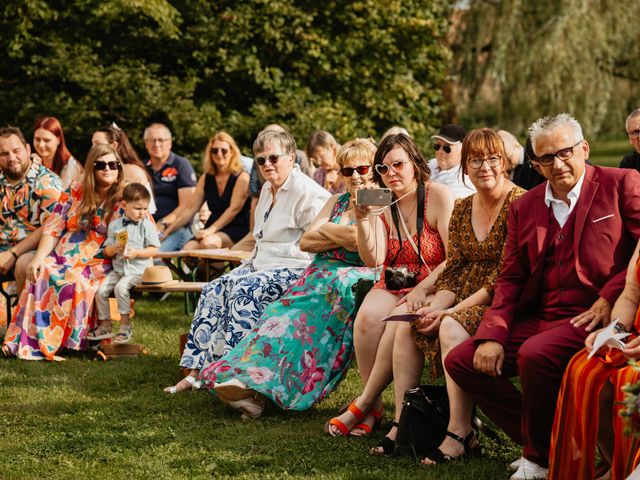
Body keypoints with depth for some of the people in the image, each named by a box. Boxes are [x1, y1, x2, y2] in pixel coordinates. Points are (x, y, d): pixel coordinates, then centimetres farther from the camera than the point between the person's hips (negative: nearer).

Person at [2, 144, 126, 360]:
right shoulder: (74, 192, 13)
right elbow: (52, 228, 8)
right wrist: (38, 258, -5)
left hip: (97, 264, -3)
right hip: (62, 257, 3)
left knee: (74, 281, -35)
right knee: (41, 274, -29)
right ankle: (27, 341, -30)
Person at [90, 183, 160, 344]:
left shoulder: (147, 225, -1)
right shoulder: (115, 225, 9)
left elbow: (153, 250, -5)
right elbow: (107, 252, 11)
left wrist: (136, 253, -18)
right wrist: (114, 249, -11)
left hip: (138, 270, -5)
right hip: (118, 268, 5)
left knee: (121, 287, -28)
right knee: (101, 290, -12)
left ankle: (125, 325, -15)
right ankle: (105, 326, 2)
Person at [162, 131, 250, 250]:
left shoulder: (241, 177, 0)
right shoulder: (206, 179, 17)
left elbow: (234, 209, -11)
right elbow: (191, 209, 15)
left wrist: (211, 230, -22)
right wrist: (168, 231, 5)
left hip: (236, 229, -5)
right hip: (212, 232, 5)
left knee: (207, 243, -36)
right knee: (187, 249, -25)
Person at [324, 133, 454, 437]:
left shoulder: (438, 196, -6)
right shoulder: (381, 204, 8)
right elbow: (374, 260, -4)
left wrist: (422, 289, -21)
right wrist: (363, 220, -18)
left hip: (431, 288, -4)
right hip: (391, 286, 4)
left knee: (399, 320, -33)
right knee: (367, 316, -28)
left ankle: (364, 404, -22)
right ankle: (373, 407, -20)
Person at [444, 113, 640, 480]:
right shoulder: (525, 207, 14)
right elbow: (510, 280, 13)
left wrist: (610, 299, -18)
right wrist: (493, 336, -3)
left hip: (593, 318, -6)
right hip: (538, 318, 7)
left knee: (535, 354, -32)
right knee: (461, 361, -6)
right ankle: (537, 441, 1)